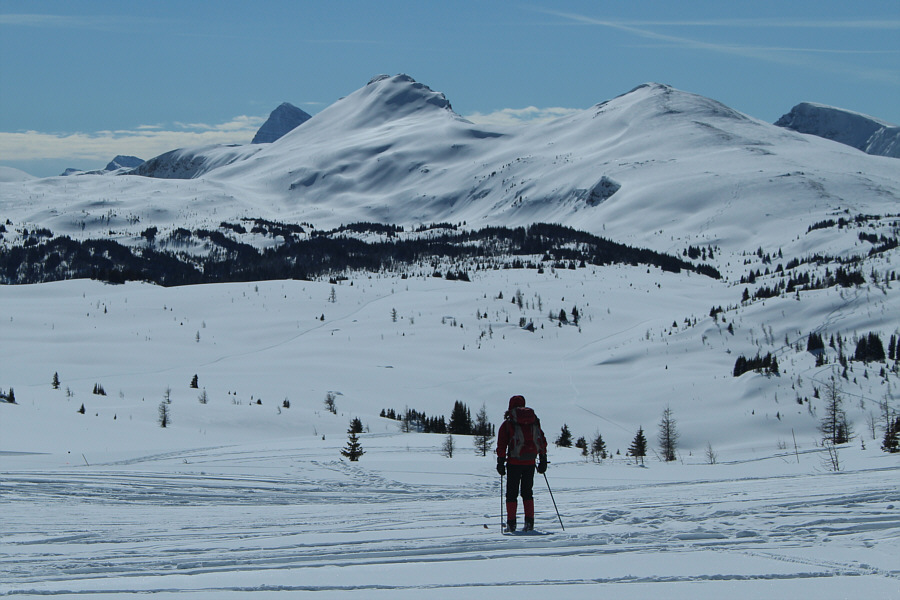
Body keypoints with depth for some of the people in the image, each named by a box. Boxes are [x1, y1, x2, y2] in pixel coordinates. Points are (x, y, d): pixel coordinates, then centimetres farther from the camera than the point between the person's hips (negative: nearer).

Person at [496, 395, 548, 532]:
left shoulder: (507, 424, -2)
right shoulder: (534, 421, 9)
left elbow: (501, 445, -6)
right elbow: (542, 442, 11)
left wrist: (500, 462, -3)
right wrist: (543, 460, 16)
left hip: (514, 462, -3)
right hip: (530, 463, 3)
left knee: (512, 493, 4)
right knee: (527, 492, 13)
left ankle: (511, 524, -1)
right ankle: (529, 522, 4)